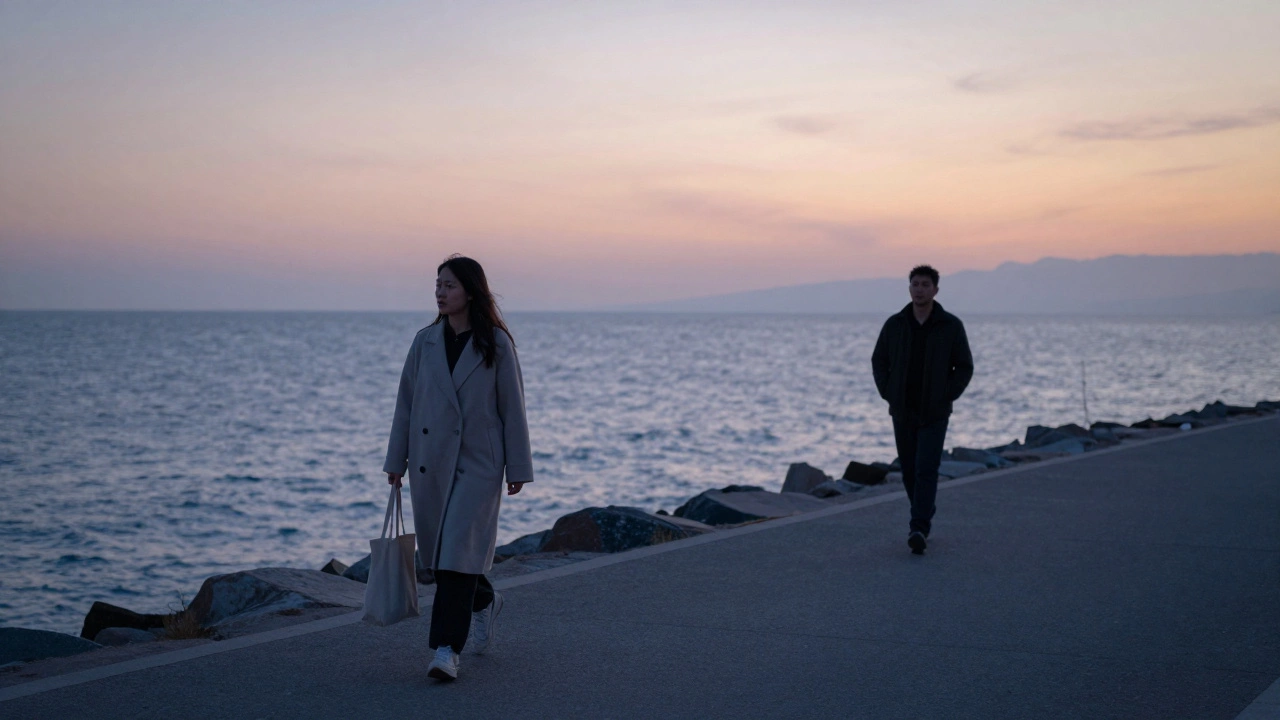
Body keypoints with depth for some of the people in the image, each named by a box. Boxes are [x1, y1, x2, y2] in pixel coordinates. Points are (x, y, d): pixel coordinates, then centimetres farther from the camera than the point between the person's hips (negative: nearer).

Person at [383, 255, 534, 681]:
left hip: (477, 462, -5)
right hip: (429, 461, 5)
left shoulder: (496, 343, -5)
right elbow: (406, 402, 9)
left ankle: (447, 649, -12)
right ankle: (484, 603, 41)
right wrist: (396, 459, 7)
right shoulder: (425, 342, 5)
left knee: (459, 550, -13)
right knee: (437, 549, 13)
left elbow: (512, 407, -3)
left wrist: (518, 468, -4)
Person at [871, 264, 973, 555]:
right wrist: (888, 393, -1)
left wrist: (946, 397, -9)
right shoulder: (895, 324, 0)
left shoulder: (951, 326, -6)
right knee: (910, 471, 11)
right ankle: (925, 517, 32)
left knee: (926, 470, -13)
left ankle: (918, 530, -19)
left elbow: (964, 367, -1)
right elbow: (878, 361, 9)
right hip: (903, 412, 3)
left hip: (934, 413, -3)